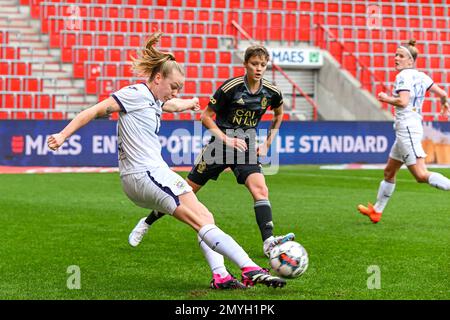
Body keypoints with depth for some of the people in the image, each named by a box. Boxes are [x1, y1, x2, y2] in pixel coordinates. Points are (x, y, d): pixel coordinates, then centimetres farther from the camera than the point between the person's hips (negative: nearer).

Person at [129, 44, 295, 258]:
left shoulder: (271, 93, -3)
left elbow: (278, 114, 20)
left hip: (246, 148, 3)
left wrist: (267, 144, 12)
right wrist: (227, 139, -18)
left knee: (260, 190, -22)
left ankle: (268, 242, -28)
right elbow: (206, 117, -9)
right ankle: (146, 223, 23)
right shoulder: (231, 87, -15)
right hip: (219, 145, -3)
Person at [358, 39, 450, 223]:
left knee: (421, 176, -16)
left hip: (407, 127, -10)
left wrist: (385, 98, -7)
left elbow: (403, 102, -25)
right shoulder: (420, 76, 12)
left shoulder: (404, 76, -12)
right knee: (389, 172, 18)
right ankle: (376, 211, 28)